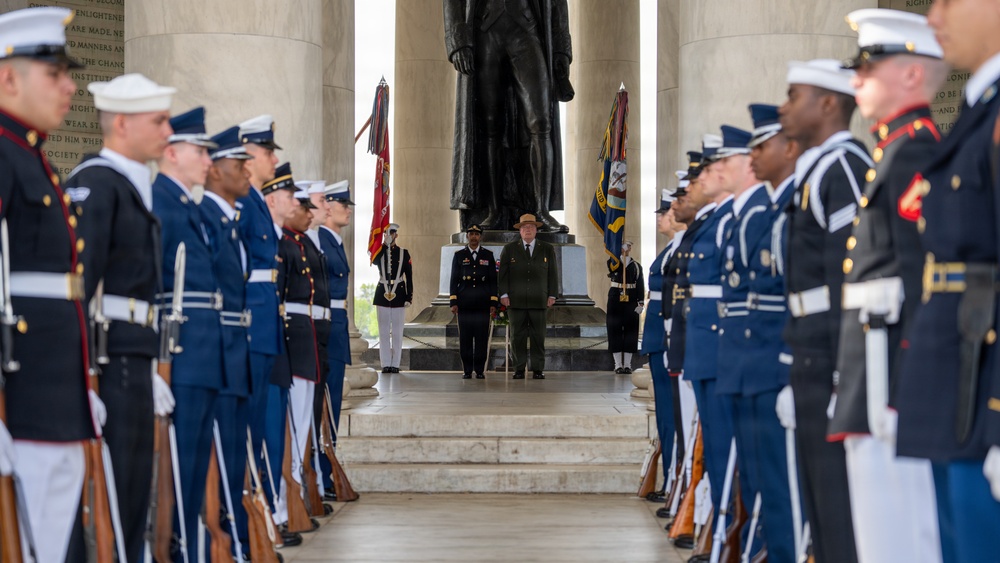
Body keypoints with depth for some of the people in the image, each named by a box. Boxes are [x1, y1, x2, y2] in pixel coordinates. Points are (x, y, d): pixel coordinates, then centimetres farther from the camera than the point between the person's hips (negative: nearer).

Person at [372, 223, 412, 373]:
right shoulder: (379, 252, 6)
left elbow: (409, 277, 2)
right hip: (382, 293, 1)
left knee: (397, 331, 2)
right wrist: (386, 244, -18)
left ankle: (395, 364, 6)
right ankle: (386, 364, 6)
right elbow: (374, 261, -18)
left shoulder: (404, 253, 4)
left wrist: (409, 297, -4)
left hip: (399, 294, -1)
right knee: (384, 331, 2)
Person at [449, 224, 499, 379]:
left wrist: (493, 304, 2)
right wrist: (453, 302, -1)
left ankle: (480, 370, 3)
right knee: (465, 338, -1)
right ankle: (467, 370, 5)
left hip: (483, 305, 0)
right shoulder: (459, 256, 10)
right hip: (464, 305, 0)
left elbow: (493, 281, 9)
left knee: (482, 338, -3)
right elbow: (454, 280, 8)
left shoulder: (488, 255, 10)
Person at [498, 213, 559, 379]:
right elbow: (502, 273, 6)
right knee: (517, 336, -1)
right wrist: (504, 294, -3)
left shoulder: (547, 249, 11)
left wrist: (552, 295, 3)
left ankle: (538, 369, 4)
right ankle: (519, 370, 4)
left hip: (538, 301, 0)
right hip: (516, 301, 0)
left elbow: (553, 274, 10)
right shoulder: (509, 249, 9)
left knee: (538, 336, -1)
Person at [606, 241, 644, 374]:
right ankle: (618, 364, 3)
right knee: (615, 330, -2)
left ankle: (627, 364, 7)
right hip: (615, 299, -1)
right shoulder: (613, 263, 6)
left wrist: (640, 303, -4)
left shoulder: (637, 266, 9)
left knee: (630, 331, 1)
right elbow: (613, 267, -20)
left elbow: (640, 286, 6)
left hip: (631, 302, 1)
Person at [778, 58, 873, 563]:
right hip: (813, 357, 10)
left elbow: (855, 280, -20)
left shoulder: (844, 167, -12)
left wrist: (846, 379, -23)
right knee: (822, 500, 14)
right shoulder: (815, 171, 19)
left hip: (839, 357, -10)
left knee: (842, 498, -8)